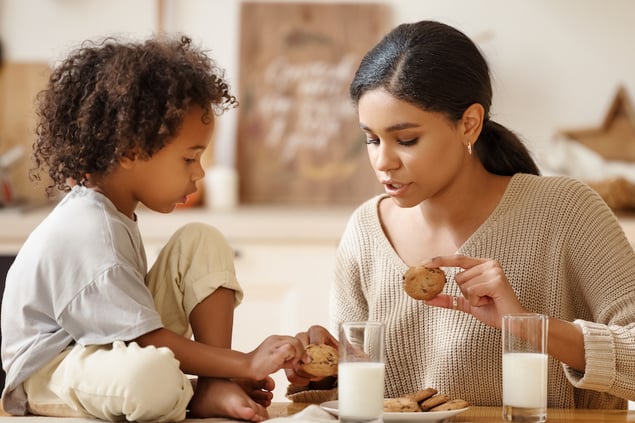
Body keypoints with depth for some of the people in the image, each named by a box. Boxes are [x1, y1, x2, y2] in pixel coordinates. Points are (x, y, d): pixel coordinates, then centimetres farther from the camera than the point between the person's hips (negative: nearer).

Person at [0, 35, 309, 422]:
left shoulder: (112, 214, 7)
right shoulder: (89, 232, -26)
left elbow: (137, 319, 9)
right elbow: (148, 341, -26)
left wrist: (223, 373, 1)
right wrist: (246, 364, -23)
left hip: (123, 344, 10)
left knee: (202, 242, -2)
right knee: (153, 376, -45)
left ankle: (213, 387, -8)